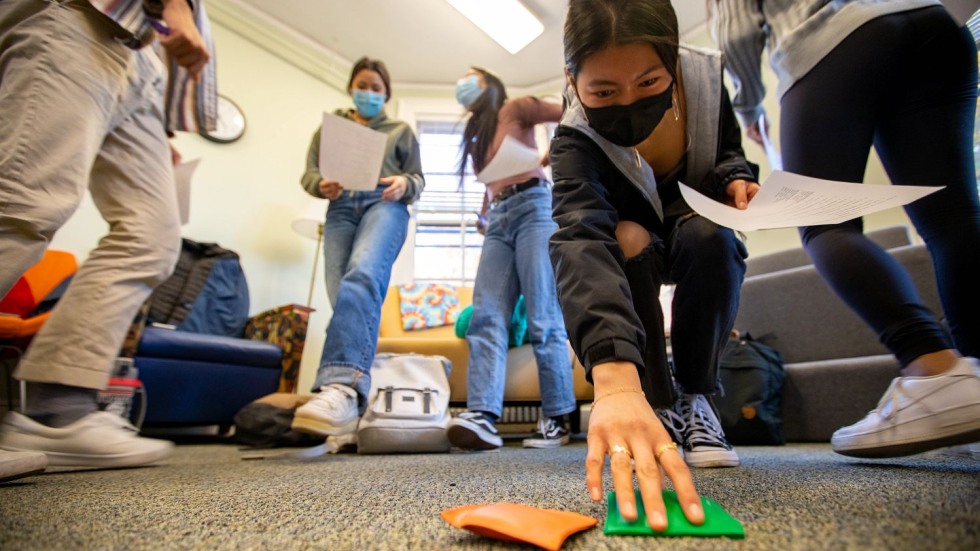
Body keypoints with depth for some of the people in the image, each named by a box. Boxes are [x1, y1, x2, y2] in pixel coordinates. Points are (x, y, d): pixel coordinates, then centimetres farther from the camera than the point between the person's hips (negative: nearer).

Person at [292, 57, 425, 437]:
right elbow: (309, 173, 20)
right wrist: (322, 185, -4)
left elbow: (418, 178, 20)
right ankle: (353, 403, -13)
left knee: (362, 276, -33)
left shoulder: (401, 131, 27)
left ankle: (342, 384, -50)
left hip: (385, 205, -3)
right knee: (343, 295, -14)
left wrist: (404, 184, -5)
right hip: (341, 209, 3)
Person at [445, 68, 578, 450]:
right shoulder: (475, 136, 30)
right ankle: (482, 415, -20)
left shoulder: (515, 108, 11)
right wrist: (485, 216, 15)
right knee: (485, 318, -13)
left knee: (542, 319, -11)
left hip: (533, 207, -6)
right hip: (498, 221, 7)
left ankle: (556, 418, -6)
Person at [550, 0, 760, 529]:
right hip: (634, 252, -2)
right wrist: (615, 378, -69)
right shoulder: (575, 141, -34)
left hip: (699, 233, 2)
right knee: (625, 241, -35)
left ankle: (694, 396, -10)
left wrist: (735, 179, -25)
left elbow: (727, 149, 0)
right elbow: (580, 238, -54)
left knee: (712, 239, -32)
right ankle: (660, 405, -16)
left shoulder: (705, 74, -22)